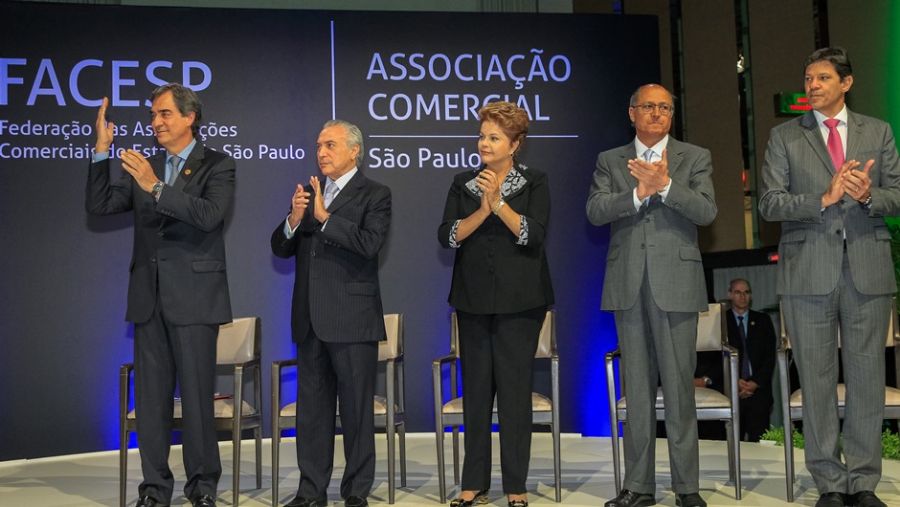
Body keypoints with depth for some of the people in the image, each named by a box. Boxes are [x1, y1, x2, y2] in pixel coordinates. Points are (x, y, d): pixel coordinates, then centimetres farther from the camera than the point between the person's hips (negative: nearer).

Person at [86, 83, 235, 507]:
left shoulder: (217, 165, -1)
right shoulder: (142, 167, 14)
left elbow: (210, 214, -18)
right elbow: (99, 206, 5)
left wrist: (157, 188, -23)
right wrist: (102, 151, -1)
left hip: (193, 296, -5)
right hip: (149, 297, 5)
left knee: (197, 395, 1)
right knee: (151, 397, 9)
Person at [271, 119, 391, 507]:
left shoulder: (374, 195, -2)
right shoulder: (308, 192, 14)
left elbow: (370, 243, -18)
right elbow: (281, 248, 10)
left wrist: (325, 216, -18)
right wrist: (294, 219, -9)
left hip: (352, 319, -6)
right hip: (310, 319, 6)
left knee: (356, 409, 3)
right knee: (312, 407, 12)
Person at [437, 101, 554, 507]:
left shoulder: (535, 183, 2)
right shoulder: (463, 183, 9)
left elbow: (533, 235, -11)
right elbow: (447, 236, -3)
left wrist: (498, 202, -18)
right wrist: (481, 210, -15)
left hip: (519, 301, -3)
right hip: (473, 300, 3)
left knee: (515, 390, 0)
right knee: (476, 390, 6)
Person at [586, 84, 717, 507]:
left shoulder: (695, 158, 8)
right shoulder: (610, 161, 12)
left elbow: (706, 211, -7)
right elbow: (595, 211, -3)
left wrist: (664, 184, -19)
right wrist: (639, 192, -16)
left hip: (676, 284, -2)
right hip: (628, 285, 2)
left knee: (679, 384, 0)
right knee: (636, 387, 7)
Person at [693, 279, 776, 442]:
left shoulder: (762, 320, 16)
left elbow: (770, 357, 8)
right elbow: (717, 358, 2)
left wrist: (754, 384, -6)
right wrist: (735, 381, -12)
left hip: (758, 390, 2)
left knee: (758, 441, -13)